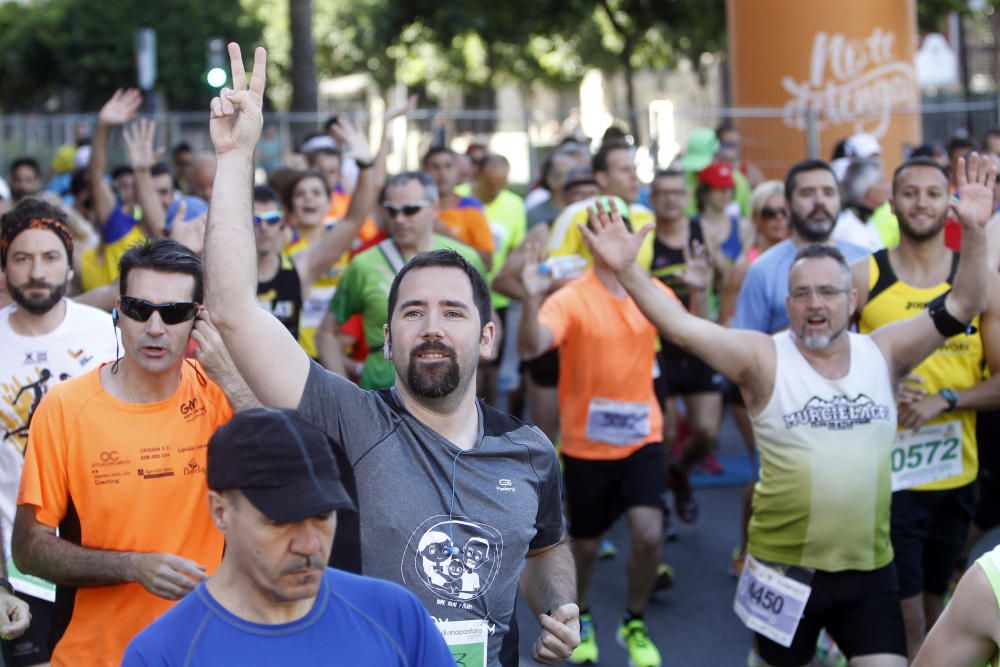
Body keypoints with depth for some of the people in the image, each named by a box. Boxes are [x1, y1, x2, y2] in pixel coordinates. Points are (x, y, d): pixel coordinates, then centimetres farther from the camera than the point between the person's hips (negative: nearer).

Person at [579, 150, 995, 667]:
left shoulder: (882, 353, 0)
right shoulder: (764, 358, -8)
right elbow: (680, 327, -19)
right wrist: (627, 270, -31)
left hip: (869, 570, 2)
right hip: (785, 568, -2)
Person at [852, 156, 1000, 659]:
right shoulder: (862, 277, -4)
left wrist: (945, 399, -16)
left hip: (956, 473, 3)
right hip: (886, 472, -3)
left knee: (934, 605, 18)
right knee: (907, 622, -6)